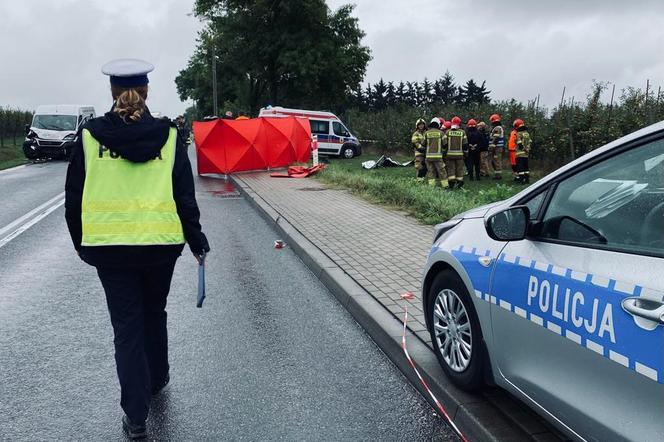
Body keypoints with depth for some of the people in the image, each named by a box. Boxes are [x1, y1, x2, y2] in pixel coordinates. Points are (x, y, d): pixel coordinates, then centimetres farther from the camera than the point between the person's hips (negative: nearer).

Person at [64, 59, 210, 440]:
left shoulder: (90, 136, -2)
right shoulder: (168, 135, -3)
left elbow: (74, 198, 2)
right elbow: (185, 198, -3)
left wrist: (83, 245, 15)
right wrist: (198, 243, 7)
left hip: (109, 248, 0)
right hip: (161, 243, 1)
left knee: (127, 326, 8)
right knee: (154, 314, 23)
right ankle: (157, 378, 42)